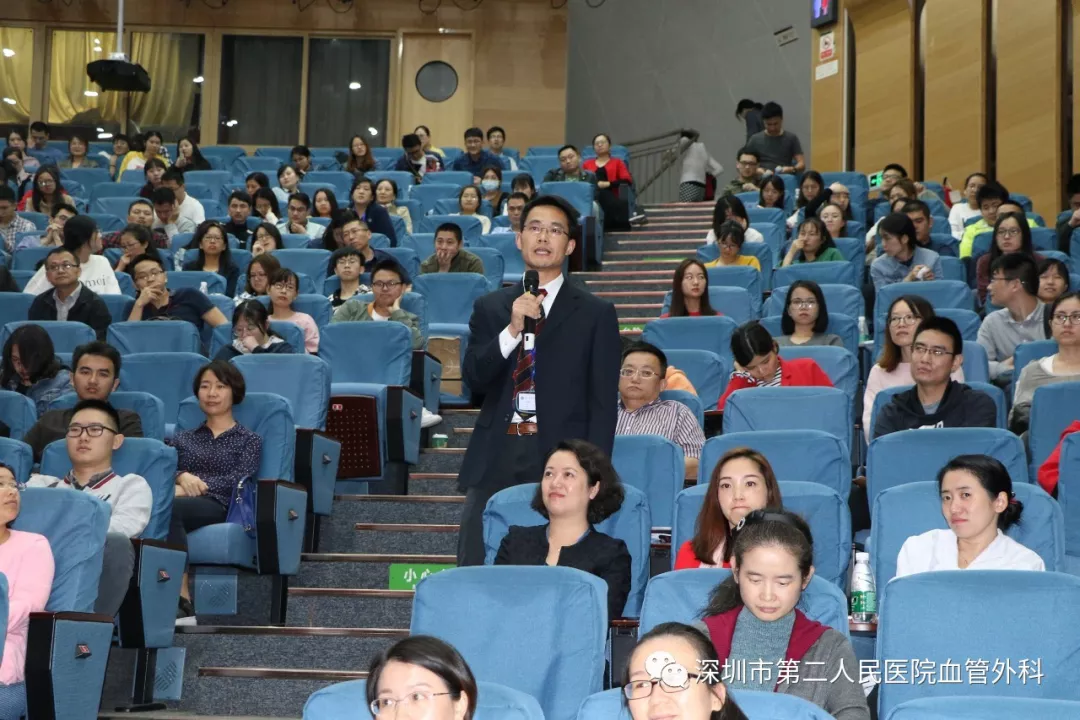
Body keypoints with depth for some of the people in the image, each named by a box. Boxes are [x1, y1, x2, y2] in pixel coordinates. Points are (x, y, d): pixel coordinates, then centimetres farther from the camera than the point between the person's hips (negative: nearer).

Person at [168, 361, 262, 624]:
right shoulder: (183, 438, 31)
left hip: (219, 506, -3)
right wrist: (182, 477, -12)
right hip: (184, 503, 3)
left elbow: (238, 480, 1)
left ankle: (181, 600, -44)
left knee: (168, 508, -37)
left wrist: (195, 486, -13)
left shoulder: (249, 440, 20)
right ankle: (181, 603, -48)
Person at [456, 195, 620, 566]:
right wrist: (512, 329, -13)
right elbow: (473, 378, 2)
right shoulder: (490, 307, 13)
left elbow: (603, 403, 1)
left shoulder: (595, 314, 5)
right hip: (494, 461, 3)